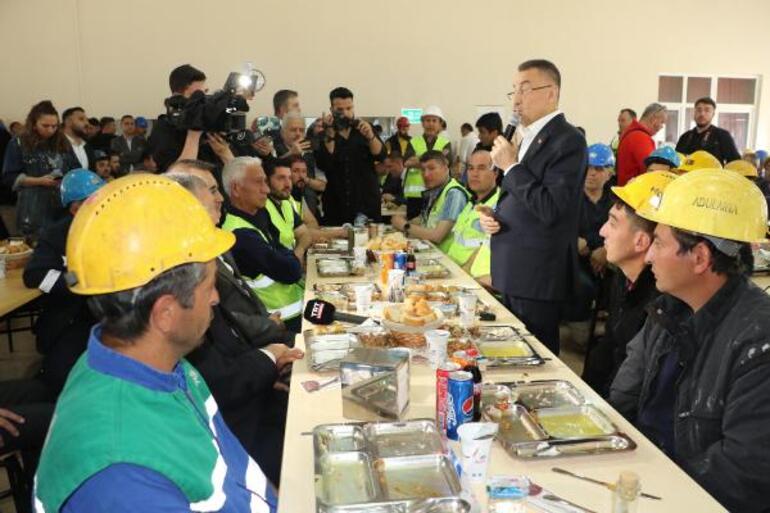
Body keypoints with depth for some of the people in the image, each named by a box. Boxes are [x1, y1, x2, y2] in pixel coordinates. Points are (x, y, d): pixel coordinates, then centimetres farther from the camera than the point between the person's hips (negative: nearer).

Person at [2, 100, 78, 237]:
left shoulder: (63, 143, 13)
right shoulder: (18, 144, 2)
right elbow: (9, 177, -3)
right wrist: (39, 181, -14)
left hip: (64, 205, 3)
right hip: (35, 208, -3)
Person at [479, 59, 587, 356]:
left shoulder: (567, 141, -14)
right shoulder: (529, 137, 14)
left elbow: (550, 209, -23)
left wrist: (511, 166, -17)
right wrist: (493, 217, 5)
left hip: (538, 276, -9)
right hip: (514, 273, 9)